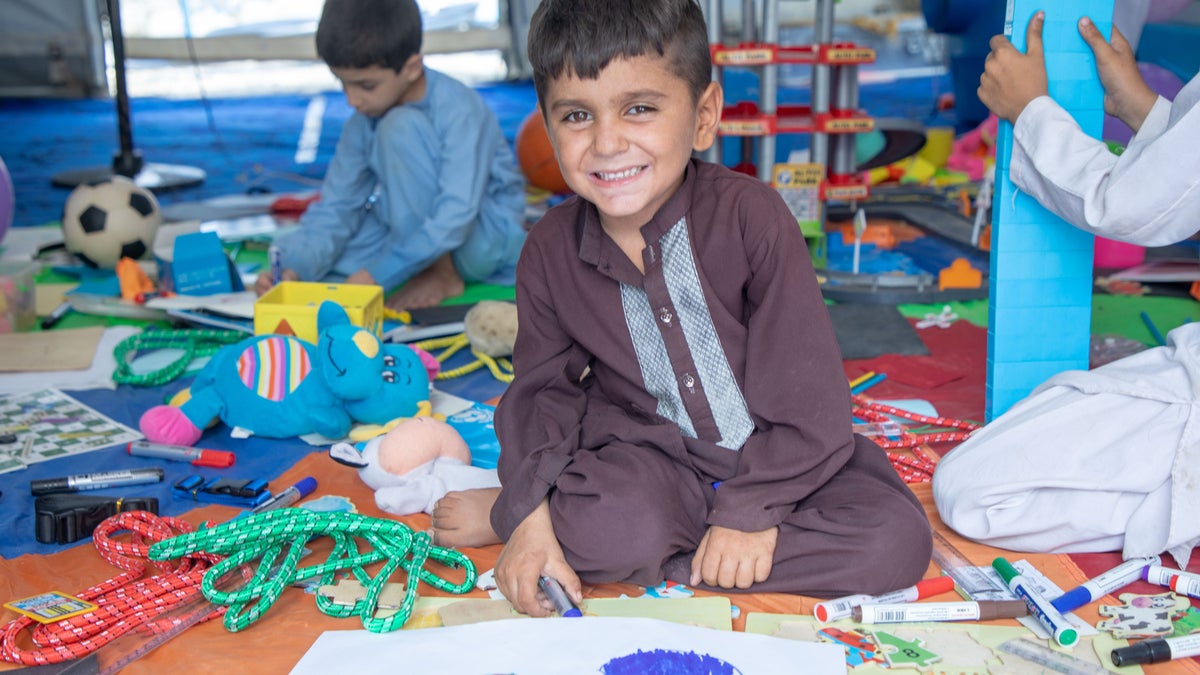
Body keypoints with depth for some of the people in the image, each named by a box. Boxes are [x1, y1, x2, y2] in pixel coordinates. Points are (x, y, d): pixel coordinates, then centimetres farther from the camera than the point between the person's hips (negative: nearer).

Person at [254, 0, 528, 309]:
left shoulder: (459, 110, -24)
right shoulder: (362, 124, -4)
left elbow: (455, 217, -32)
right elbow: (336, 207, -5)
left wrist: (378, 273, -36)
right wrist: (296, 268, -23)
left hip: (488, 236, -7)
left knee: (400, 126, -26)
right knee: (295, 253, -11)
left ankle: (441, 275, -17)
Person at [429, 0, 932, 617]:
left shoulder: (749, 214, -17)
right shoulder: (550, 253, -6)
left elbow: (805, 387, -15)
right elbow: (544, 389, 1)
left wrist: (752, 507, -18)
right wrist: (530, 512, -15)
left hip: (774, 451, 2)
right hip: (649, 453, -1)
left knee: (898, 541, -23)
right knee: (621, 530, -36)